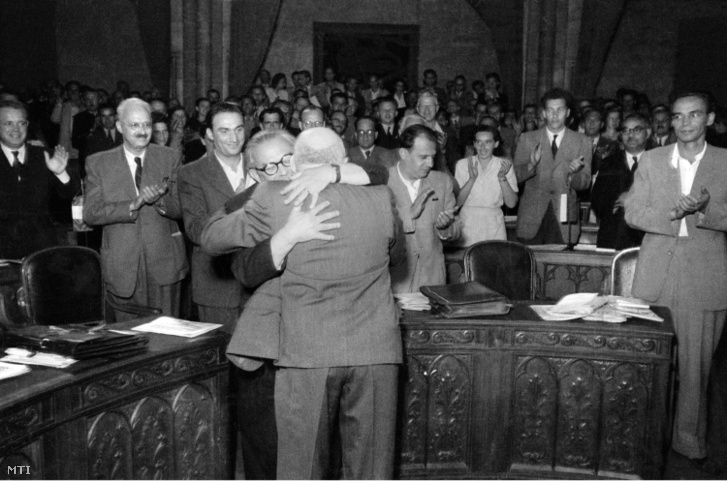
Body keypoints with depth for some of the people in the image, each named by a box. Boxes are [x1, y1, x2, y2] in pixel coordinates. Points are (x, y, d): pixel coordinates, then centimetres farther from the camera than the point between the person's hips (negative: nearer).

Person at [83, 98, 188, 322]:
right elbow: (90, 214, -5)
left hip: (164, 261, 0)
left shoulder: (169, 157, 5)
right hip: (122, 265, 0)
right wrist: (133, 205, -18)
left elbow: (180, 209, 2)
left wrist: (160, 199, -20)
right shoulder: (98, 163, 3)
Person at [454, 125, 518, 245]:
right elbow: (458, 201, -6)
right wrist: (472, 179, -18)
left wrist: (502, 178, -16)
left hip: (494, 225, 0)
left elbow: (511, 203, -4)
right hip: (468, 223, 0)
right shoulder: (463, 164, 0)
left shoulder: (505, 165, 1)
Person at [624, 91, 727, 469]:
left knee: (696, 364, 4)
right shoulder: (652, 159, 6)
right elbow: (633, 213, 0)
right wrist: (671, 215, -16)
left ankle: (689, 439, 21)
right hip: (656, 273, 1)